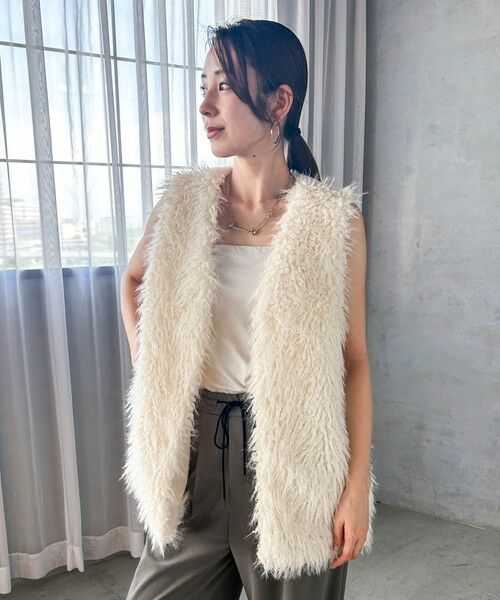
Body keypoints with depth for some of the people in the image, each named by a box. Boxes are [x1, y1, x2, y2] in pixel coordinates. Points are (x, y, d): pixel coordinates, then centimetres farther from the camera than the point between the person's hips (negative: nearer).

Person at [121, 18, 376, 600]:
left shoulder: (334, 219, -9)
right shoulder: (184, 202, -1)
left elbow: (354, 357, -5)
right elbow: (133, 280, 18)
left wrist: (358, 485, -6)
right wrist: (145, 364, 5)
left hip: (292, 449, -2)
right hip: (196, 445, 3)